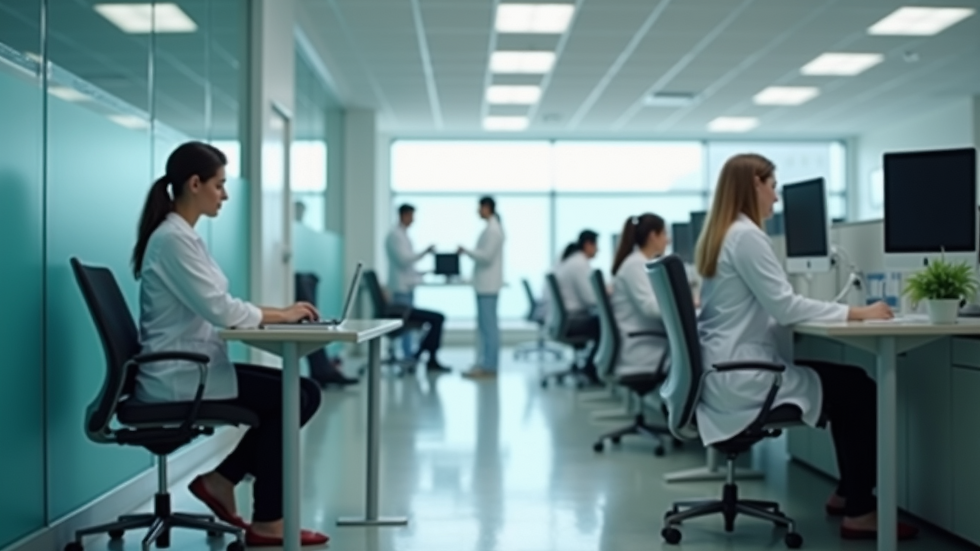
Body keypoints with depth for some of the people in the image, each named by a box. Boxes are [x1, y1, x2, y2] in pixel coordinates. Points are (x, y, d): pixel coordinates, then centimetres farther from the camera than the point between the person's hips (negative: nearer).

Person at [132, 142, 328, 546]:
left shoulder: (181, 235, 14)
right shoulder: (172, 238, -17)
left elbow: (213, 309, 15)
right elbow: (218, 309, -23)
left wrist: (277, 314, 3)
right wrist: (279, 314, -9)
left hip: (190, 370, 10)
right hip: (180, 378, -10)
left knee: (301, 392, 6)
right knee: (292, 398, -7)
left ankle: (220, 480, 12)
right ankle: (266, 523, 3)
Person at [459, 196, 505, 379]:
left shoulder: (493, 229, -14)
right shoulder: (492, 227, 16)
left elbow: (486, 256, -20)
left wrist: (466, 251, -10)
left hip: (488, 285, -10)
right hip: (486, 284, 10)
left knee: (489, 326, -7)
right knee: (485, 326, 12)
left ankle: (489, 367, -4)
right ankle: (486, 364, 16)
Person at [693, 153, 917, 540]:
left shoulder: (721, 233, 15)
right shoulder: (746, 235, -16)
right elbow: (785, 307, -20)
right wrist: (855, 313, -12)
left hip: (730, 370, 10)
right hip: (742, 376, -10)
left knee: (848, 381, 14)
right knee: (861, 391, -4)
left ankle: (848, 492, 22)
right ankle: (858, 511, 2)